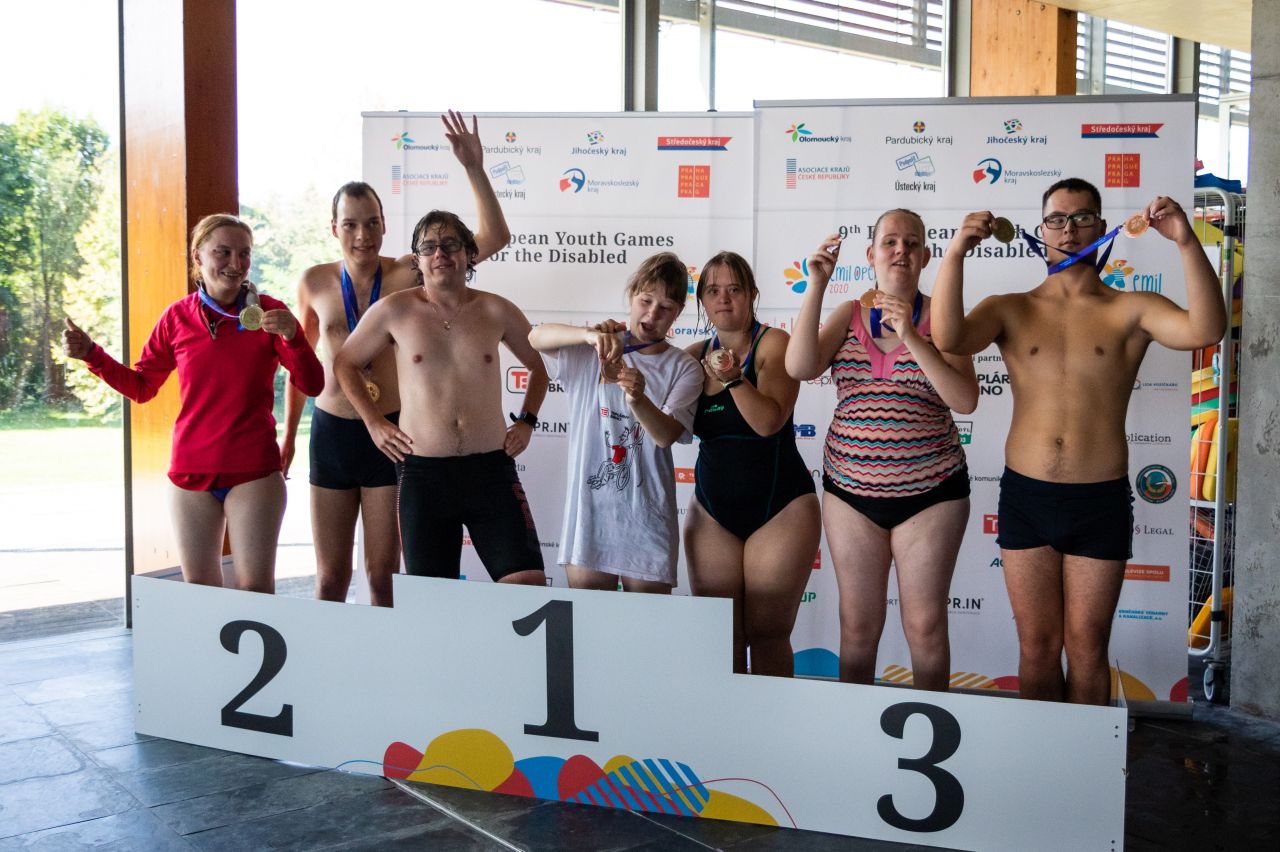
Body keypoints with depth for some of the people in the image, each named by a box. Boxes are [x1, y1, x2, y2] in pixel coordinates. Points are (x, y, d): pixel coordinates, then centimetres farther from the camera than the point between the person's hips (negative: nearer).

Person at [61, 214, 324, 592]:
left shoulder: (267, 313, -3)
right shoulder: (177, 317, 3)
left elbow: (312, 386, -6)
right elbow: (141, 386, 13)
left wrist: (293, 338, -22)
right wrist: (91, 354, 2)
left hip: (253, 472, -2)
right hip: (191, 471, 3)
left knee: (255, 588, -2)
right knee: (199, 589, 12)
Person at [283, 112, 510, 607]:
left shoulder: (408, 275, -5)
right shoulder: (315, 283, 1)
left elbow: (495, 238, -11)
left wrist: (474, 169, -19)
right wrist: (288, 435, 19)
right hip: (330, 433, 2)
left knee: (384, 573, 6)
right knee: (331, 576, 11)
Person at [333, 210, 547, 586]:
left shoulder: (496, 311, 5)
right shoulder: (395, 310, 3)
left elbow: (540, 364, 22)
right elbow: (345, 363, 17)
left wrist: (526, 421, 11)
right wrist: (374, 422, 8)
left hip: (492, 470, 1)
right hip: (422, 473, 0)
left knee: (528, 583, -7)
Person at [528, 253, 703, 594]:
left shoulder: (683, 369, 3)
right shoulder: (597, 351, 5)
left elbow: (666, 435, -11)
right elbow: (536, 337, -12)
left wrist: (637, 399, -32)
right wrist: (589, 334, -31)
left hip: (646, 519, 0)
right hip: (588, 511, 1)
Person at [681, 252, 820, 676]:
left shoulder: (774, 343, -6)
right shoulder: (697, 355, 8)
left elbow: (769, 421, -17)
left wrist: (733, 377, -31)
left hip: (781, 506, -4)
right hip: (712, 510, 4)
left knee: (767, 635, -4)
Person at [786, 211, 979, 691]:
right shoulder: (849, 315, 5)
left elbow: (965, 400, -13)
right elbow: (799, 367, -12)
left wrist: (912, 338, -21)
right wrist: (816, 286, -16)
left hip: (929, 492, -2)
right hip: (851, 490, 2)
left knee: (926, 626, 3)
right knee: (858, 625, 7)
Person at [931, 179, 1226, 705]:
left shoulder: (1130, 311, 1)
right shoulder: (1010, 310, 4)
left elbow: (1205, 330, -17)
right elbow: (948, 338, -15)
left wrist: (1187, 242, -26)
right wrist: (956, 252, -25)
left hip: (1101, 501, -1)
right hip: (1025, 497, 1)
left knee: (1086, 649, 9)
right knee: (1037, 646, 11)